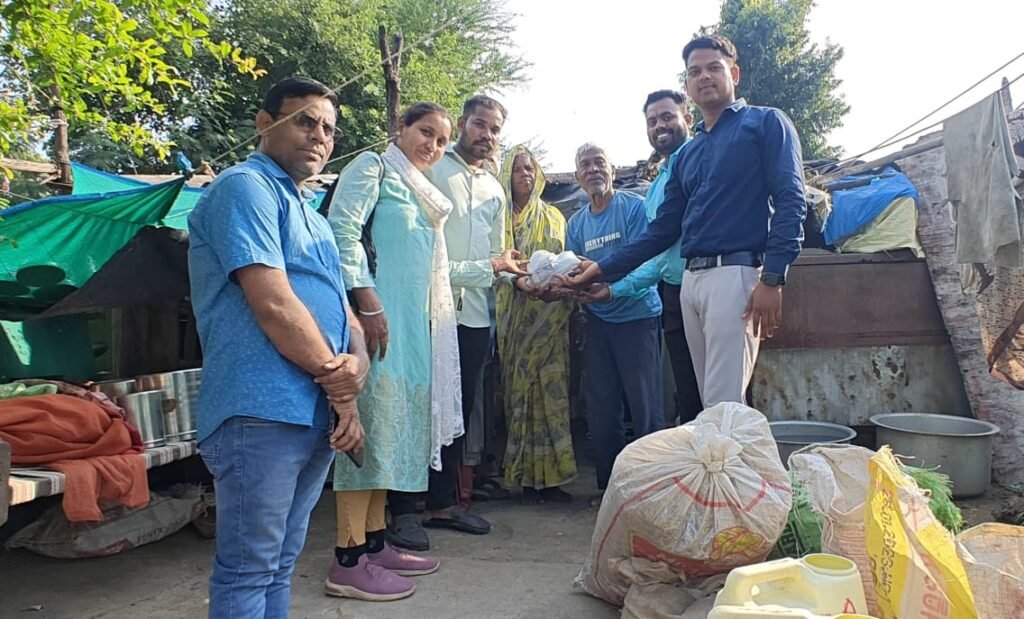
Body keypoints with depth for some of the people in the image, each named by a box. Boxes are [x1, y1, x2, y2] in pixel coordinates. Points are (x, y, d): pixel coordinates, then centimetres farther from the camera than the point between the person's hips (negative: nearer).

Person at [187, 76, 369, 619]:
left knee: (280, 562, 17)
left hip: (318, 413, 9)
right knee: (248, 569, 0)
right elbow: (273, 305, -17)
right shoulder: (245, 187, -6)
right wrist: (336, 378, -7)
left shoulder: (310, 213, 23)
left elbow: (340, 307, 17)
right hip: (262, 411, -9)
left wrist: (358, 364, -5)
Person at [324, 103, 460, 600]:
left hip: (412, 321, 9)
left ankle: (374, 541, 17)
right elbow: (343, 229, -14)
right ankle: (349, 561, -6)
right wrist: (367, 302, -21)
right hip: (378, 315, -9)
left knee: (394, 423, 8)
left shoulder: (419, 192, 26)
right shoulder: (373, 166, 1)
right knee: (371, 422, -11)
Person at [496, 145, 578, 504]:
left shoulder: (553, 217, 16)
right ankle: (527, 477, 3)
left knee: (552, 388, -5)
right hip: (513, 314, -1)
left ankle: (551, 476, 1)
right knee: (518, 389, -3)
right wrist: (519, 281, -17)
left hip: (549, 311, 1)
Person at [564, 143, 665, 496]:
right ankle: (609, 486, 22)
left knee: (646, 408, -4)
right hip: (598, 322, 6)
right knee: (601, 409, 9)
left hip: (638, 317, -5)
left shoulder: (634, 207, -7)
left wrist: (613, 289, -30)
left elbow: (652, 263, -16)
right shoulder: (577, 222, 11)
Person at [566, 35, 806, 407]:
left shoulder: (765, 123, 5)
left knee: (724, 405, -11)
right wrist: (604, 269, 16)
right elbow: (663, 230, 22)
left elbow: (790, 202, -6)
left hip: (736, 275, -7)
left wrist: (772, 279, -17)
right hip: (691, 281, 7)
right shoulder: (687, 154, 23)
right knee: (712, 402, 8)